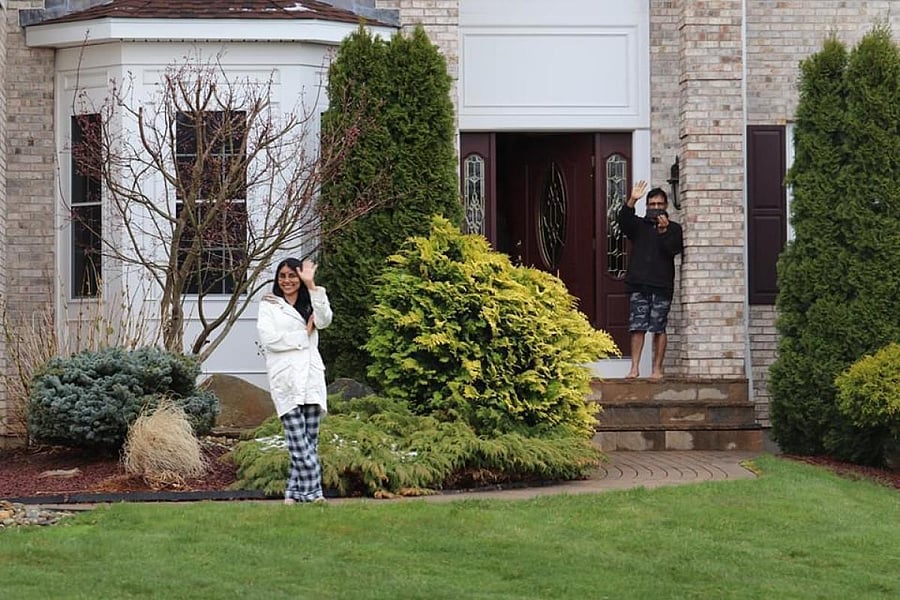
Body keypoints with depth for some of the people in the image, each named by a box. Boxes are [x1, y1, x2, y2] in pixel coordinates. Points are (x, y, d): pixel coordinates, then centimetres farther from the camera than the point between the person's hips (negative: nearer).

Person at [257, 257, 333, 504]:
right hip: (285, 379, -4)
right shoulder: (269, 305, 9)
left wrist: (311, 286, -8)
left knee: (310, 439, 0)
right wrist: (303, 336, 0)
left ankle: (296, 491, 5)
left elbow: (324, 320, -4)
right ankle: (311, 491, -15)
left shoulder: (309, 304, 19)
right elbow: (268, 338, -6)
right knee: (298, 440, -12)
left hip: (311, 377, 4)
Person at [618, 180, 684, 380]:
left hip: (662, 285, -1)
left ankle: (657, 369, 3)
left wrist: (664, 231, -20)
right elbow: (623, 219, -7)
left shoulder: (673, 229, 11)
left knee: (659, 328, -2)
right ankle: (635, 368, -2)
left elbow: (674, 249, -5)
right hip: (638, 283, 1)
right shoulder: (638, 225, 14)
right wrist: (632, 201, -22)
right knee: (637, 326, -4)